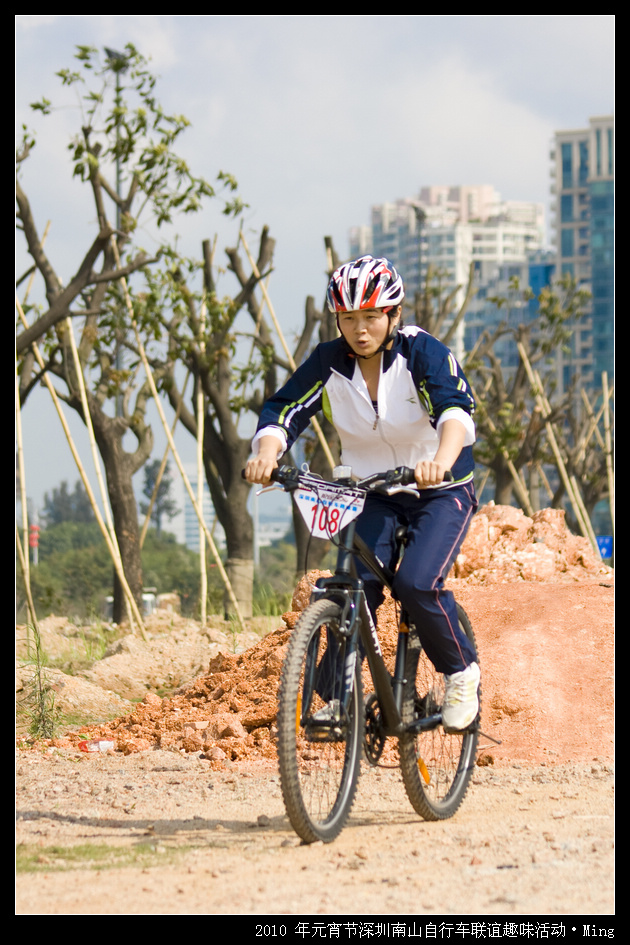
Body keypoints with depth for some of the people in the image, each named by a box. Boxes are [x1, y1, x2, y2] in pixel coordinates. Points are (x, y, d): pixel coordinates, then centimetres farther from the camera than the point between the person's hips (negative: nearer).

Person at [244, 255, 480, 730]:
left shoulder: (422, 352, -19)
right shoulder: (329, 361, -8)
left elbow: (456, 409, -35)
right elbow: (284, 410, -16)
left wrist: (441, 460, -57)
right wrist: (266, 454, -39)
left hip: (441, 493, -3)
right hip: (374, 496, 3)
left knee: (417, 583, -25)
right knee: (356, 586, -19)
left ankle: (462, 673, 0)